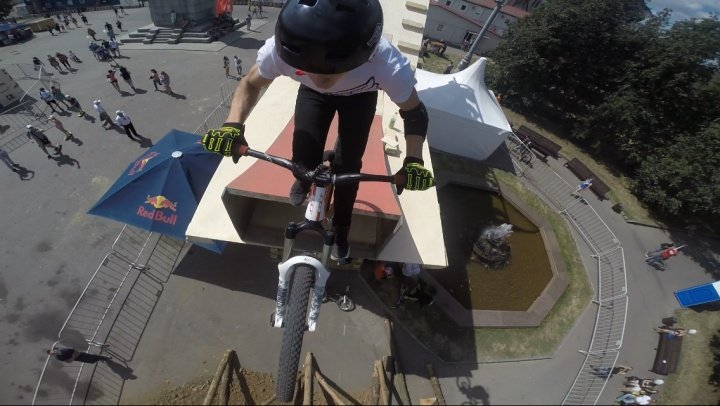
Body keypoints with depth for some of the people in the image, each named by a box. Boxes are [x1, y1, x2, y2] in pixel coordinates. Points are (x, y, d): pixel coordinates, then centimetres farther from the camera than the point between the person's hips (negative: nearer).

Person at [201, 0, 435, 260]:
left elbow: (414, 112, -25)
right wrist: (233, 125, -34)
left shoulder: (388, 65, -42)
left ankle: (340, 230, 21)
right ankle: (305, 181, 28)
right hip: (312, 92, 1)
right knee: (303, 156, -14)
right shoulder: (281, 48, -37)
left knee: (348, 165, -8)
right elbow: (251, 83, -17)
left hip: (359, 96, 0)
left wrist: (414, 160, -41)